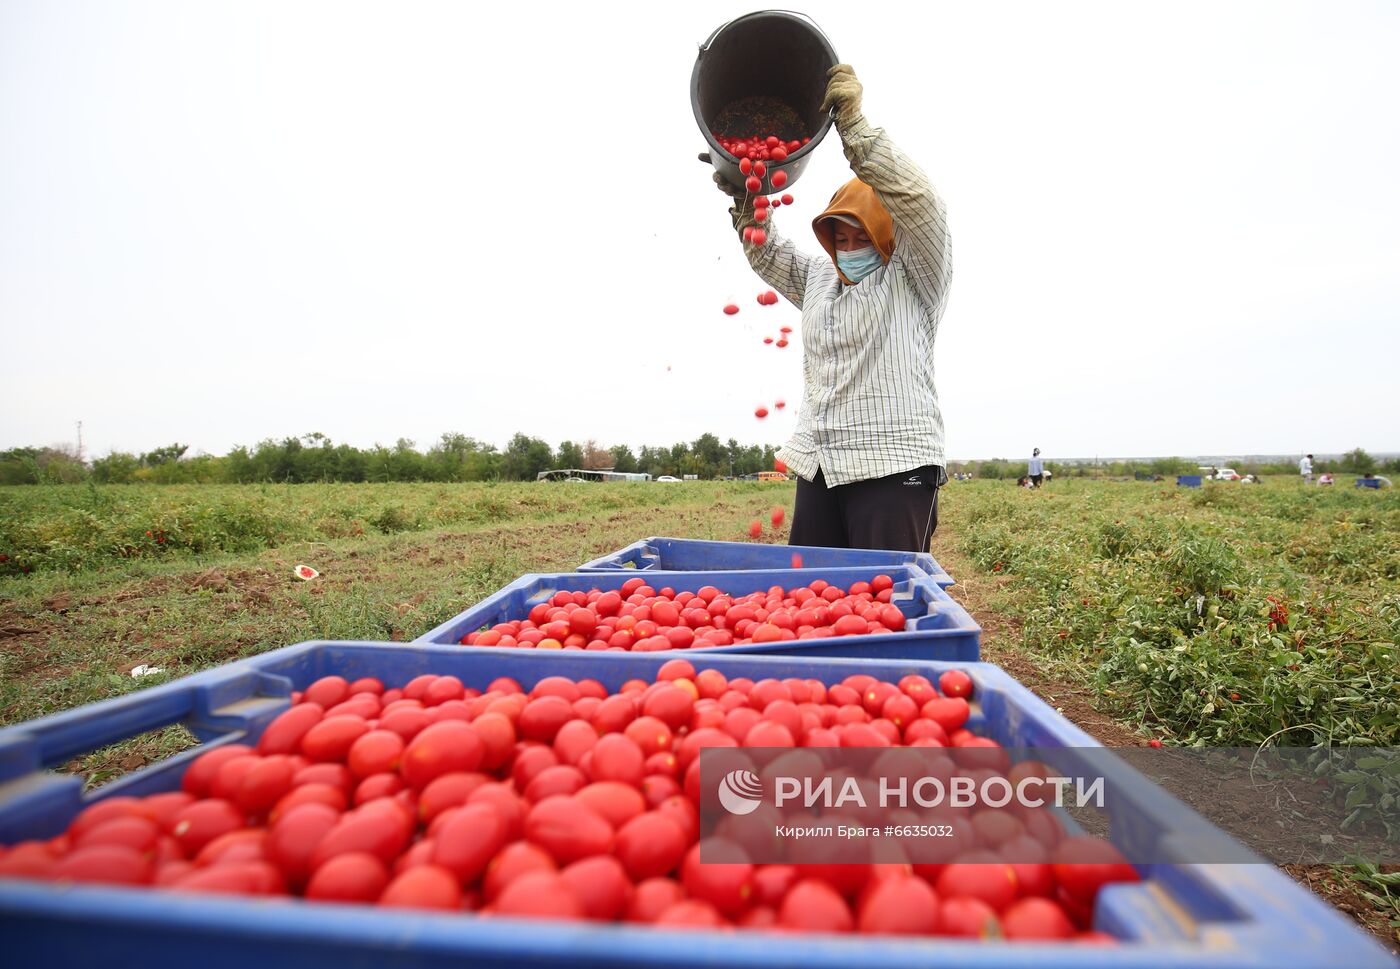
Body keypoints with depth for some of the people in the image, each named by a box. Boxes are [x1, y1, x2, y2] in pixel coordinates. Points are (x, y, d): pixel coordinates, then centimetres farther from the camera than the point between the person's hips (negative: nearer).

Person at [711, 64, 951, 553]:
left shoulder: (916, 276, 3)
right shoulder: (818, 276, 23)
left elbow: (915, 199, -11)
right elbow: (767, 252, 22)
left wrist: (852, 121, -15)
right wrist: (744, 197, 5)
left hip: (894, 464, -5)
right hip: (818, 465, 6)